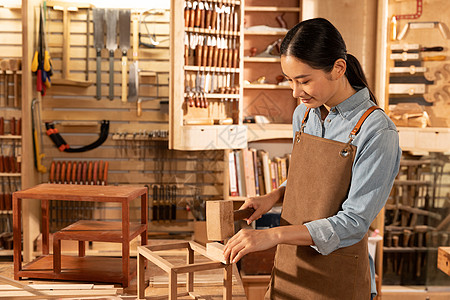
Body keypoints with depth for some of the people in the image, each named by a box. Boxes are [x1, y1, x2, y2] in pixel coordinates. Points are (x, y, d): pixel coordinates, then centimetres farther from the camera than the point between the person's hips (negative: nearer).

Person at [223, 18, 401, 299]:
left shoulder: (377, 132, -19)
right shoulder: (303, 114, 1)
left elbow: (354, 222, -21)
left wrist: (272, 235, -27)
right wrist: (274, 197, -3)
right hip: (290, 265, 6)